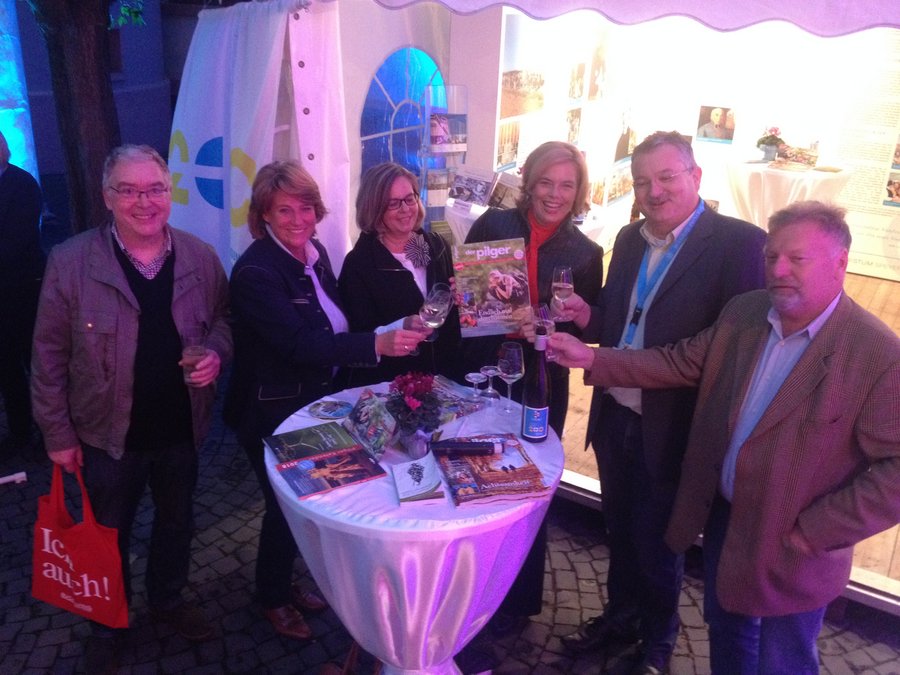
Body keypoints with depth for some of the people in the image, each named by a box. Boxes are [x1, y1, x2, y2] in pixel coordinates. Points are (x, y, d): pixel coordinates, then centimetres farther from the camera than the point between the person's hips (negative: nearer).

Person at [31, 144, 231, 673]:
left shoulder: (200, 257, -6)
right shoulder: (70, 262, -14)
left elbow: (223, 318, 6)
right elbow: (50, 355, -9)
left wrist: (216, 352, -16)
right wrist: (58, 433, -6)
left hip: (182, 427, 3)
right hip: (109, 432, -2)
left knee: (177, 521, 23)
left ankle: (169, 599, 50)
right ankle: (107, 627, 44)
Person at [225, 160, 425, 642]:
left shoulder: (314, 252, 0)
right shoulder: (255, 271, -24)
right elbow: (299, 343, -34)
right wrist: (377, 344, -41)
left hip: (313, 404, 8)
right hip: (272, 414, -7)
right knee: (285, 506, 8)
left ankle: (285, 582, 44)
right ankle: (272, 599, 35)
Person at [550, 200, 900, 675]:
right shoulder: (742, 313, -3)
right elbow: (679, 363, 1)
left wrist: (812, 532, -21)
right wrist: (592, 359, -10)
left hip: (790, 548, -5)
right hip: (722, 516, 5)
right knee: (725, 634, 27)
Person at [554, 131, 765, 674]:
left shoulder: (740, 243, -16)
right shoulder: (630, 239, 6)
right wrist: (589, 317, -9)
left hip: (670, 431, -5)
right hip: (615, 418, 6)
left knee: (657, 544, 15)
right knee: (621, 532, 23)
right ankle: (621, 617, 49)